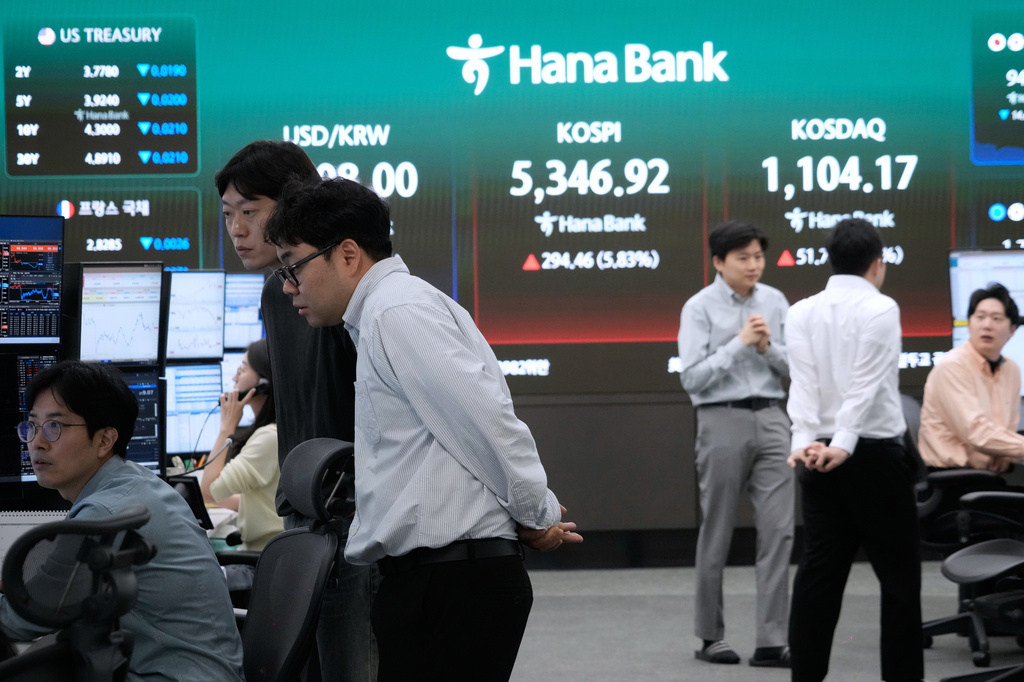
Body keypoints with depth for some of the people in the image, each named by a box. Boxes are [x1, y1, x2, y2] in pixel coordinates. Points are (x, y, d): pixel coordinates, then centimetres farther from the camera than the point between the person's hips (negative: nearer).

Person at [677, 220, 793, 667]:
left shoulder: (775, 302, 8)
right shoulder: (700, 307, -4)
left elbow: (795, 367, 9)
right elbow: (692, 378, -11)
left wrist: (767, 348, -9)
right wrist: (740, 342, -13)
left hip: (772, 418, 3)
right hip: (723, 420, -3)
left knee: (778, 529, -4)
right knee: (717, 533, 6)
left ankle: (772, 641, -2)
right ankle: (711, 636, 19)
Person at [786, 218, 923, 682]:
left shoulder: (800, 313, 8)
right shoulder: (881, 309, -7)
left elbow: (803, 382, -4)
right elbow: (865, 387, -16)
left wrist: (805, 441, -14)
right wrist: (843, 445, -22)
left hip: (818, 455, 5)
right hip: (874, 454, -5)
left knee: (819, 573, 6)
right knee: (898, 574, 4)